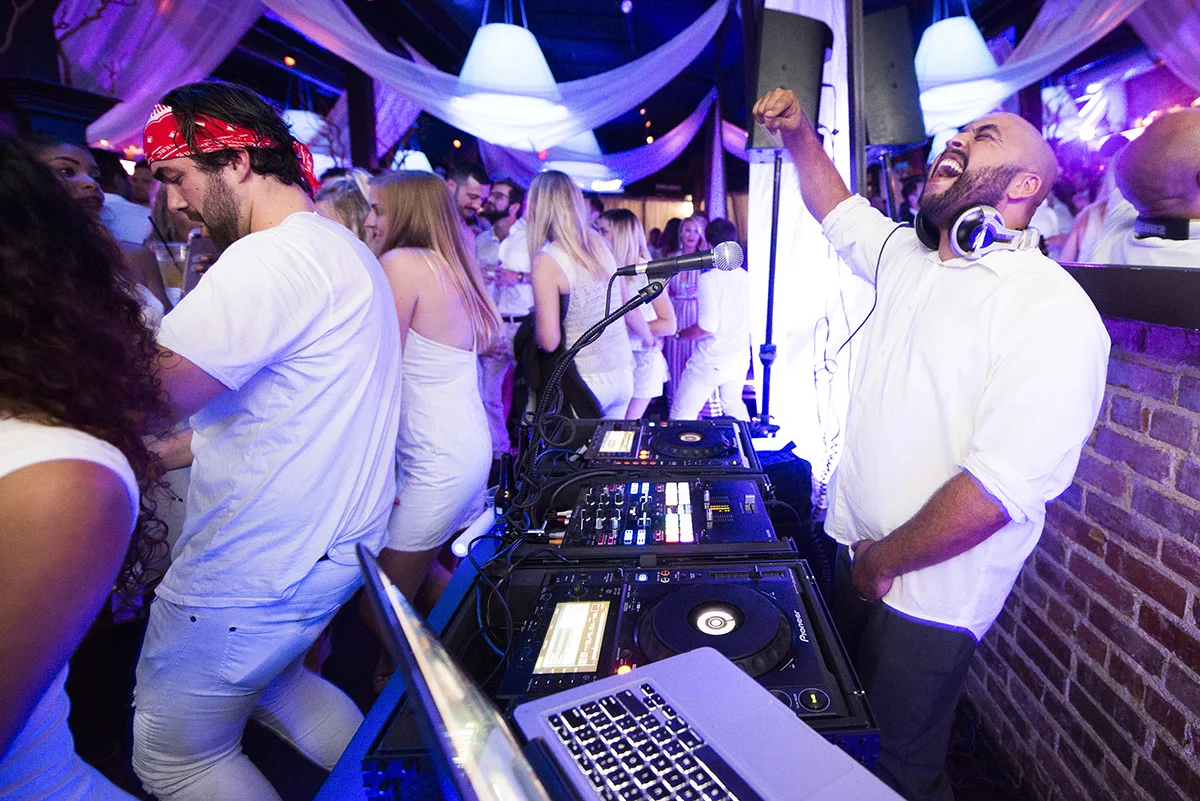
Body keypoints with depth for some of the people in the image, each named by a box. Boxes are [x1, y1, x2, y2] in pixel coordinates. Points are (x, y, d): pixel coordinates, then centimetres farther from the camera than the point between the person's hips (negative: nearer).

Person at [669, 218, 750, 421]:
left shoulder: (708, 278, -17)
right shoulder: (745, 277, 3)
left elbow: (707, 326, -23)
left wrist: (680, 333, -7)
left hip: (710, 361, -7)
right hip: (739, 358, 7)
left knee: (681, 416, 1)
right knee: (734, 406, 26)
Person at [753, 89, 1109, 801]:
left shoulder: (1051, 309, -21)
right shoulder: (905, 255, 4)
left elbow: (1001, 485, -27)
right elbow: (838, 210, 23)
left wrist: (884, 562, -17)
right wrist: (799, 133, 11)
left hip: (929, 591, -7)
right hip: (858, 554, 7)